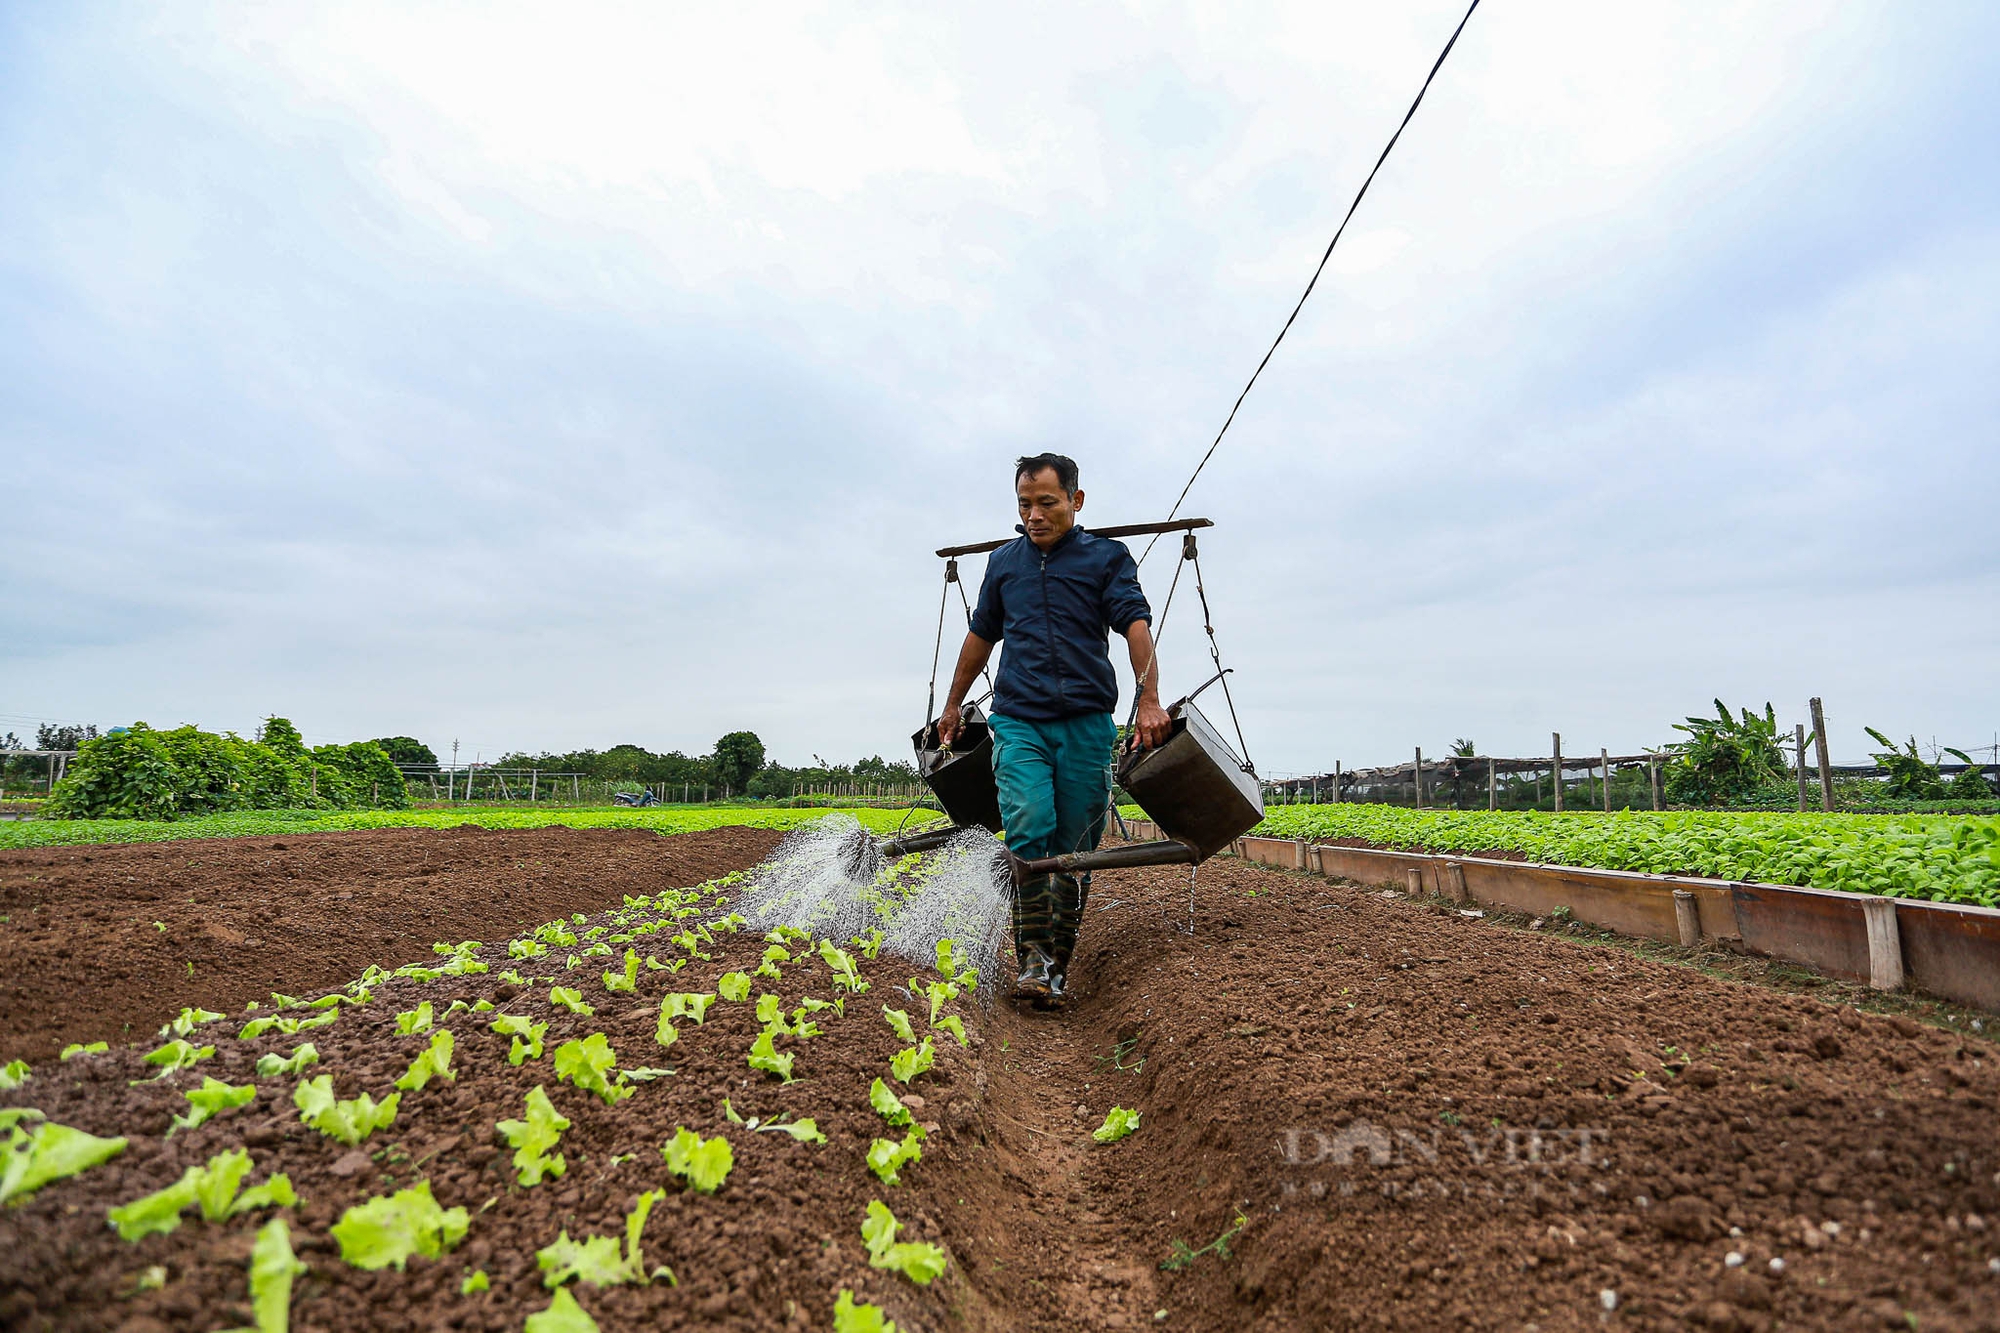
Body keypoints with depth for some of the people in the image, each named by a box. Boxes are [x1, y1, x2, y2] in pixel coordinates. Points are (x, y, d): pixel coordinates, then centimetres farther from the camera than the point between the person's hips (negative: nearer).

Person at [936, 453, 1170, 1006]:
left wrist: (1149, 699, -23)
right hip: (1019, 721, 2)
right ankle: (1033, 958, -5)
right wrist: (952, 706, 32)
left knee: (1076, 847, 2)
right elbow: (981, 636, 28)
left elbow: (1136, 624, -8)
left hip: (1087, 723, -1)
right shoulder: (1004, 563, 17)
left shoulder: (1107, 557, 7)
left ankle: (1059, 965, 16)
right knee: (1028, 829, -17)